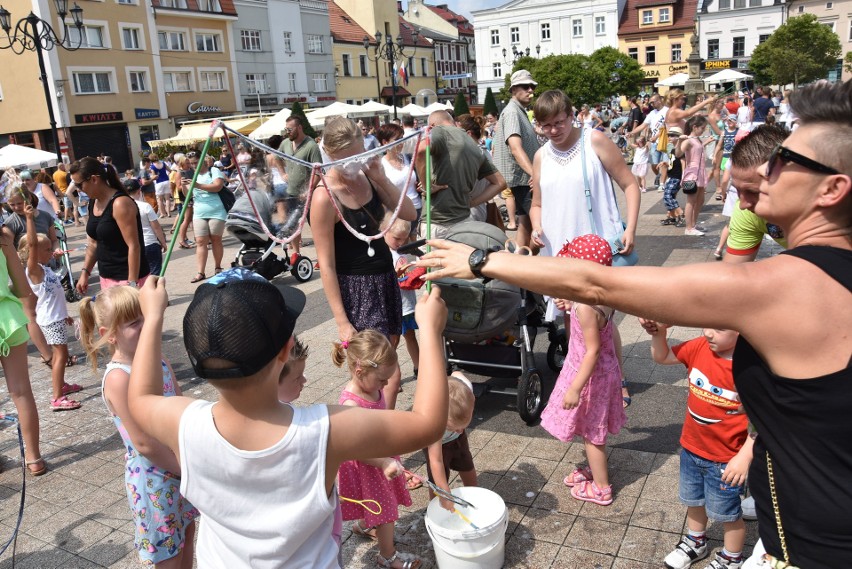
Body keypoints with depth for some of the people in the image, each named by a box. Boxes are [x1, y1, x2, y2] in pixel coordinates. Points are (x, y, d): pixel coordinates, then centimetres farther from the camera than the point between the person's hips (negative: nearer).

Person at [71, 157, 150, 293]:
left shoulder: (120, 204, -17)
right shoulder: (96, 203, 9)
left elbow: (133, 246, -21)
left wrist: (132, 284, -23)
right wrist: (85, 272, 15)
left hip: (127, 278, -8)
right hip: (106, 277, 9)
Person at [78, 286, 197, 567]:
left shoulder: (161, 363, -1)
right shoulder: (118, 378, -24)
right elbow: (145, 444, -23)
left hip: (181, 466, 6)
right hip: (153, 478, -6)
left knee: (187, 534, 23)